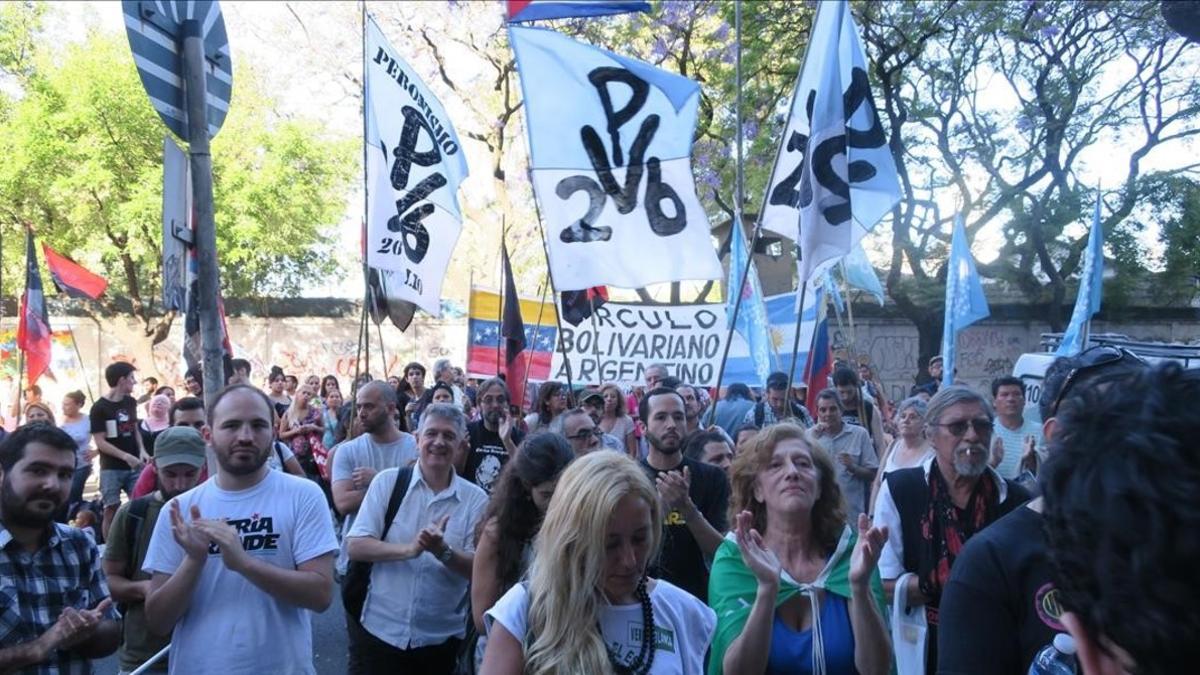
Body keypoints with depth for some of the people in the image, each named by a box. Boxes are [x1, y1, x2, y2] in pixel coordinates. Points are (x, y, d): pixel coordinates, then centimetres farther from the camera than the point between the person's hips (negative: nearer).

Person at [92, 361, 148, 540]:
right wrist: (126, 456, -19)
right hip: (111, 469, -4)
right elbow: (100, 442, -11)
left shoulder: (131, 402, 9)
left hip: (134, 466, 4)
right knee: (111, 509, 1)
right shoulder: (99, 408, -8)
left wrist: (142, 450, -1)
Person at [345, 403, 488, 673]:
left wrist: (442, 551, -23)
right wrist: (408, 549, -22)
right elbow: (355, 546, -8)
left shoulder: (476, 499, -3)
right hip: (379, 629, -1)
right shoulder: (388, 481, -4)